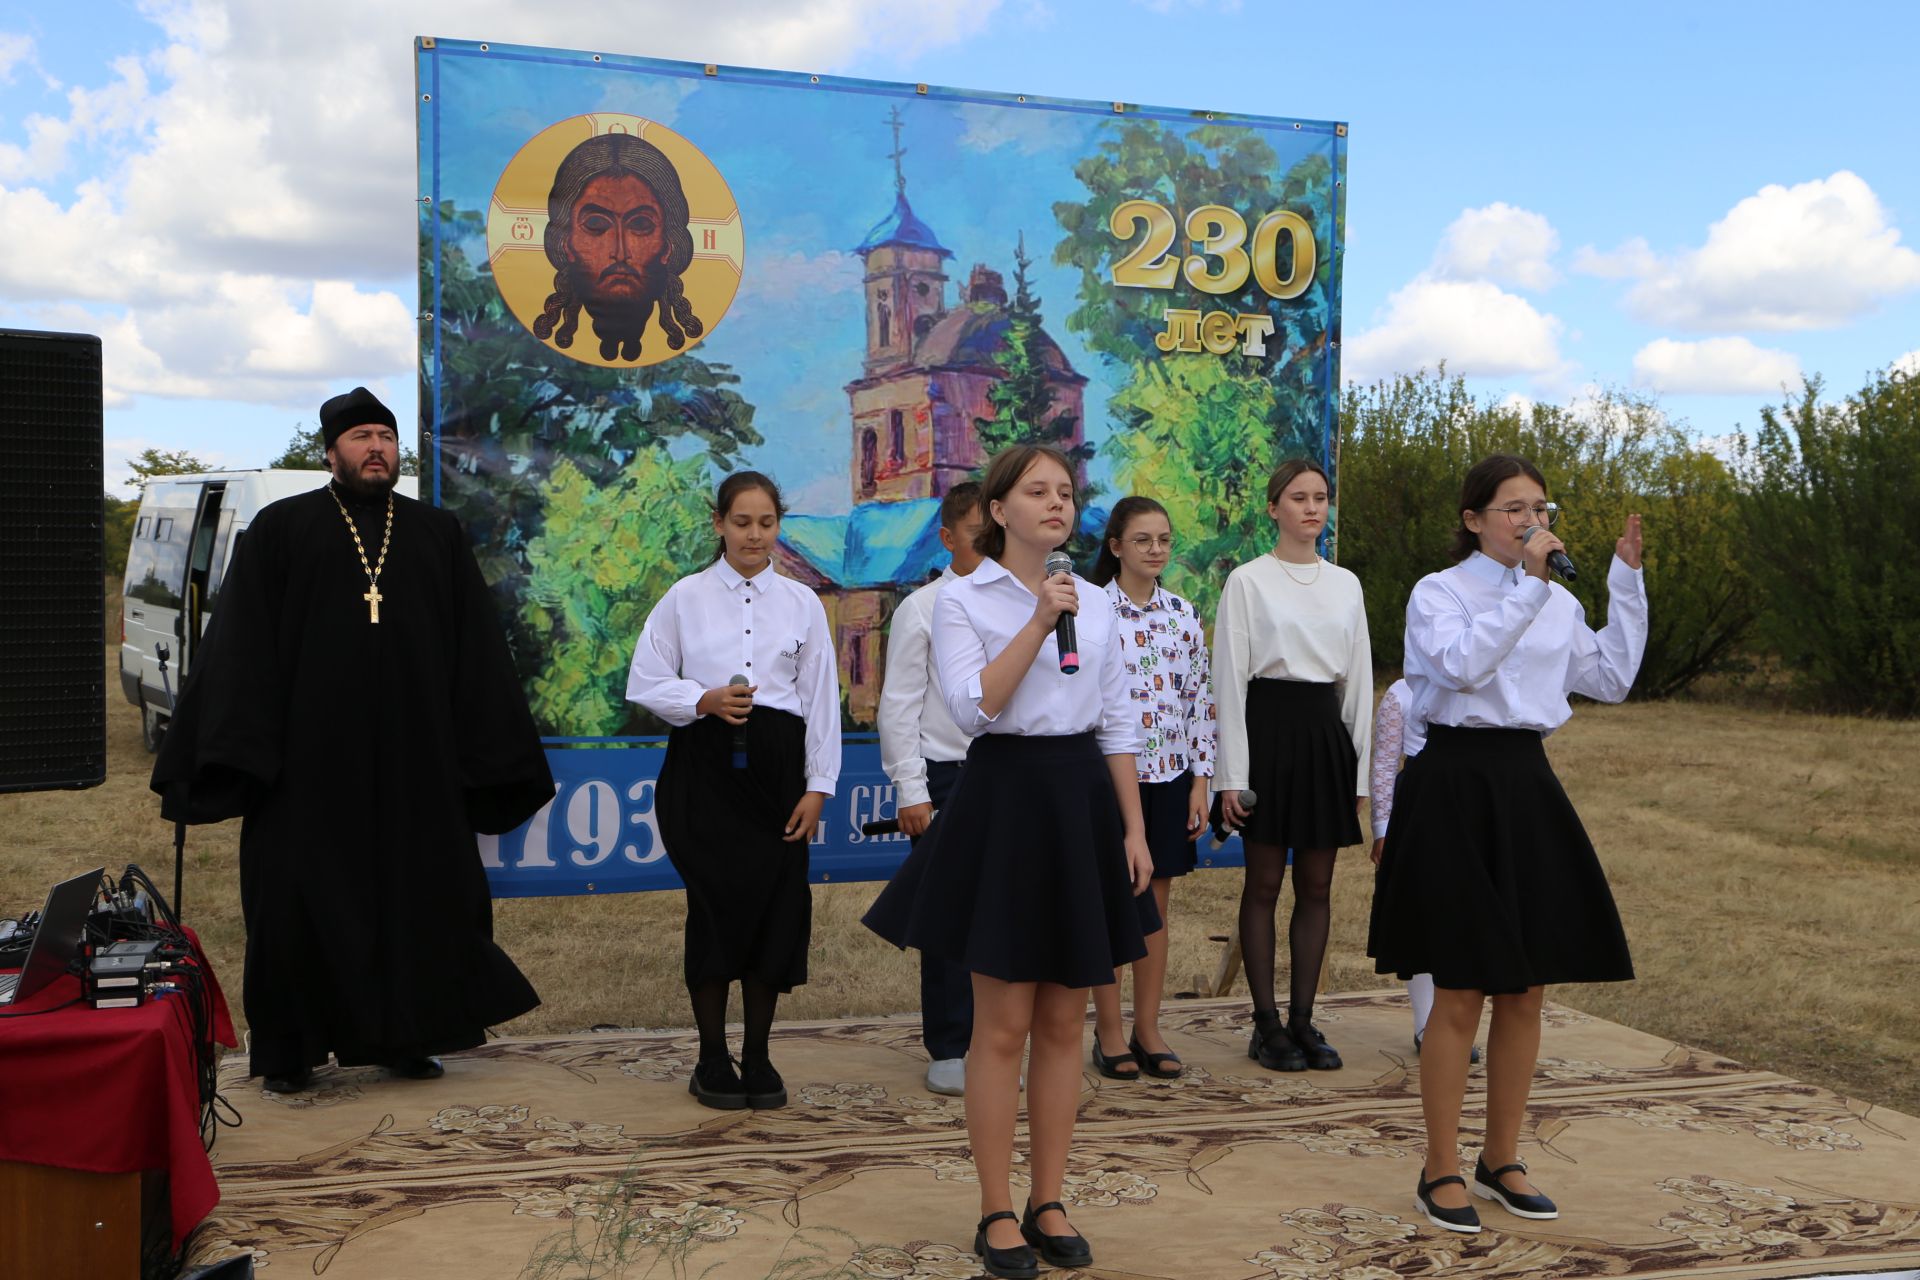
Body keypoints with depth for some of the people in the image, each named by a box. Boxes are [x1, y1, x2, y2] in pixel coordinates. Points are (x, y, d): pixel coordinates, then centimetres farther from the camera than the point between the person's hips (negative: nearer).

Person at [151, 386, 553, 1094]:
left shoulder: (437, 535, 9)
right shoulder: (280, 530, 3)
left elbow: (478, 654, 9)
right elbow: (239, 646, -3)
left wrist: (495, 755, 4)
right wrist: (235, 754, -12)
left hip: (415, 763, 3)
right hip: (308, 760, -2)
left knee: (415, 896, 8)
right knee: (298, 902, 2)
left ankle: (403, 1036, 23)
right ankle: (288, 1051, 15)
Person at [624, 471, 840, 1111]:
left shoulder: (802, 603, 8)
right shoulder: (686, 597, 4)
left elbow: (821, 699, 6)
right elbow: (644, 682, 4)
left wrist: (817, 786, 0)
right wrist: (704, 700, -14)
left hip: (776, 764, 2)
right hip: (704, 764, -1)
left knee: (776, 908, 1)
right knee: (716, 906, -2)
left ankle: (757, 1058, 16)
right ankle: (712, 1060, 13)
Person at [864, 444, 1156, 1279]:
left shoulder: (1094, 602, 11)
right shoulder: (962, 600, -3)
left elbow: (1118, 722, 10)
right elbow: (974, 708, -16)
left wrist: (1134, 829, 4)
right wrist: (1038, 623, -19)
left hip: (1085, 804, 5)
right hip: (1006, 800, -5)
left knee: (1064, 1023, 9)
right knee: (1004, 1026, 0)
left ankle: (1048, 1204, 20)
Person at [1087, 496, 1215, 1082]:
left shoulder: (1183, 615, 7)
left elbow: (1200, 701, 8)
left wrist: (1201, 781, 3)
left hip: (1169, 775, 4)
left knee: (1157, 901, 8)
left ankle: (1148, 1029, 18)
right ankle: (1109, 1033, 13)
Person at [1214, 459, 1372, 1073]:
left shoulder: (1346, 584, 11)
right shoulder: (1247, 581, -2)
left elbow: (1359, 678, 13)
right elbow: (1229, 678, -5)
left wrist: (1362, 768, 8)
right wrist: (1231, 775, -10)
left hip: (1327, 729, 4)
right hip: (1268, 727, -4)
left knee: (1317, 885, 7)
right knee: (1264, 883, 2)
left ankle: (1303, 1018, 16)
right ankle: (1267, 1024, 11)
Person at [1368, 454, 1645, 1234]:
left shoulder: (1558, 603, 13)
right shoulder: (1437, 592, -5)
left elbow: (1612, 679, 15)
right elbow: (1462, 664, -23)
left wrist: (1626, 580, 11)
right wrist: (1526, 583, -21)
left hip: (1527, 788, 6)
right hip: (1456, 787, -6)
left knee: (1525, 993, 9)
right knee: (1461, 996, -2)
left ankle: (1502, 1161, 24)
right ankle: (1441, 1172, 11)